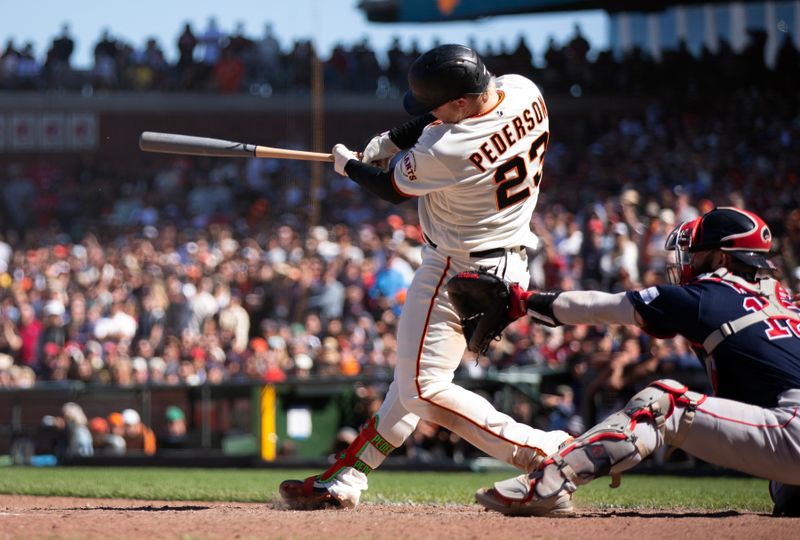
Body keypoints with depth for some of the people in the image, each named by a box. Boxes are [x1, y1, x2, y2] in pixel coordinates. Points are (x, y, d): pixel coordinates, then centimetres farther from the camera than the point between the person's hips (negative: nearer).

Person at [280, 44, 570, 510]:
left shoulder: (449, 150, -31)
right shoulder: (523, 91, -8)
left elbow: (393, 189, -10)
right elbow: (444, 114, 13)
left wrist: (349, 165, 9)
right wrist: (392, 140, 4)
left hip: (459, 272, -10)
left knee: (423, 390, -3)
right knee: (415, 373, 17)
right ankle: (346, 479, 24)